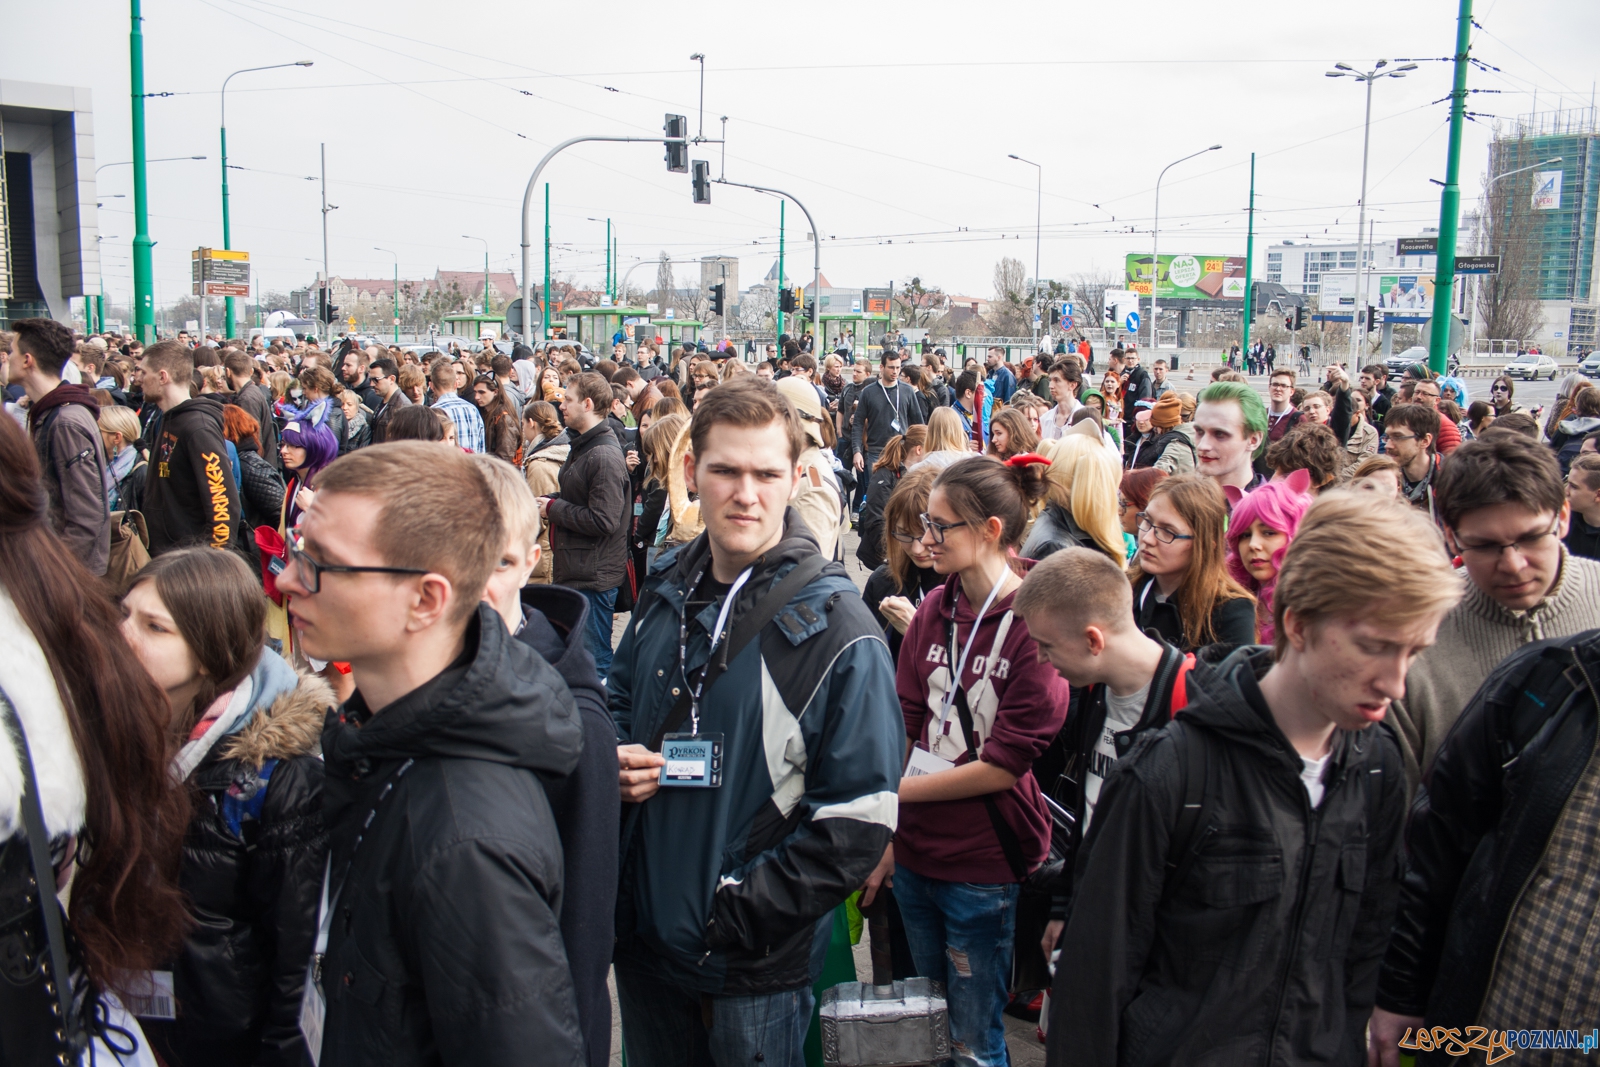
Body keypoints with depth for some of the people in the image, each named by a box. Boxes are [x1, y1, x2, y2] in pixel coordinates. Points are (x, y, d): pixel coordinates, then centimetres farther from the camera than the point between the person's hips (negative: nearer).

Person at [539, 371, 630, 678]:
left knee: (592, 660, -2)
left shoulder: (605, 456, -20)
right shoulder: (581, 446, 13)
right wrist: (550, 504, 6)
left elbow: (603, 520, -26)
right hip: (575, 571, 10)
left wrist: (553, 508, -14)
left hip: (594, 577, -10)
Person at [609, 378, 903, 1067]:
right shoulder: (665, 590, 1)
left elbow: (861, 818, -18)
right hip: (645, 935, 5)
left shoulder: (836, 628, -17)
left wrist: (739, 914, -18)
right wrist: (617, 760, -4)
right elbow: (619, 700, 18)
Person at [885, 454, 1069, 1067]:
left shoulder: (1037, 621, -16)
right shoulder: (934, 611, 2)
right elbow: (905, 723, 4)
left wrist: (896, 790, -11)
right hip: (916, 852, 6)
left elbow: (1006, 763, -17)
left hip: (984, 863, -6)